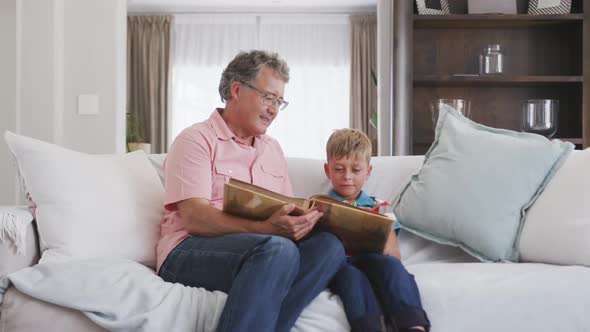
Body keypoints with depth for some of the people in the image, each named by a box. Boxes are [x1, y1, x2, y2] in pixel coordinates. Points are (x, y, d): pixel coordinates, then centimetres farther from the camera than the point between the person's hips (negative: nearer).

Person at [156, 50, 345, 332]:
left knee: (328, 245, -24)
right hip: (190, 251, -6)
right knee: (278, 249, -35)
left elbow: (286, 214, 18)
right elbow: (195, 219, -14)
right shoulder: (197, 140, -1)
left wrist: (303, 219, -8)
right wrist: (266, 229, -28)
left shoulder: (273, 150, 21)